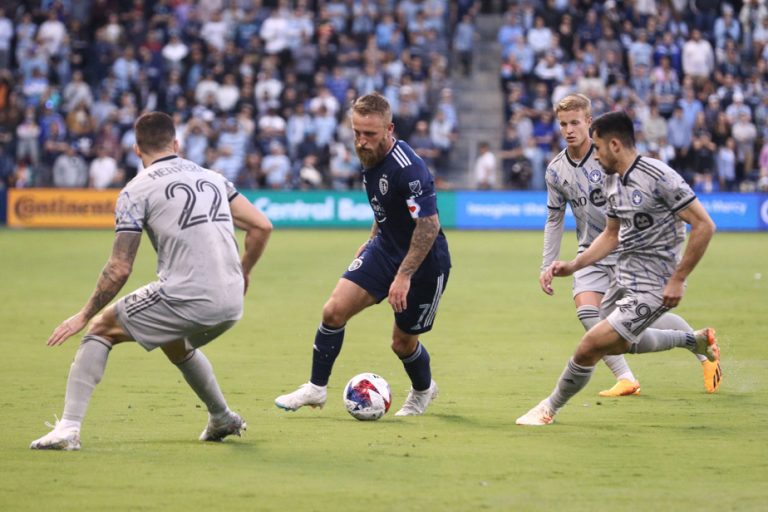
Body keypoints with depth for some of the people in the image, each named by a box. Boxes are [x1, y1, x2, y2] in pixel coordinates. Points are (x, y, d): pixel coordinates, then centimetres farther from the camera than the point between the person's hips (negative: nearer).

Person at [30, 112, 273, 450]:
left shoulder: (136, 191, 1)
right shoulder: (211, 178, 18)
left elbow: (119, 270, -3)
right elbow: (262, 226, 14)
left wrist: (84, 316, 7)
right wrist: (241, 275, 28)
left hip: (185, 300, -6)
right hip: (231, 305, 6)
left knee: (101, 330, 11)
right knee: (175, 344, 37)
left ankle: (68, 428, 0)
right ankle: (223, 420, 46)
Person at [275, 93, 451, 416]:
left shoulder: (407, 168, -29)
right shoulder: (370, 158, -2)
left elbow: (429, 225, -31)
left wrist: (404, 275, -33)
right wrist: (370, 243, 22)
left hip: (424, 263, -7)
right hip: (385, 248, 7)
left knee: (403, 342, 7)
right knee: (334, 310, -8)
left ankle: (423, 390, 39)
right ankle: (316, 389, 7)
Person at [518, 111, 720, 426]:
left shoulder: (659, 177, -21)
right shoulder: (612, 181, 6)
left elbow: (704, 226, -20)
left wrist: (677, 279, -21)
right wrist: (573, 266, 7)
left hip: (650, 287, -10)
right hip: (623, 279, 10)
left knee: (590, 347, -14)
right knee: (616, 345, 30)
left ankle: (549, 408, 7)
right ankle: (694, 341, 43)